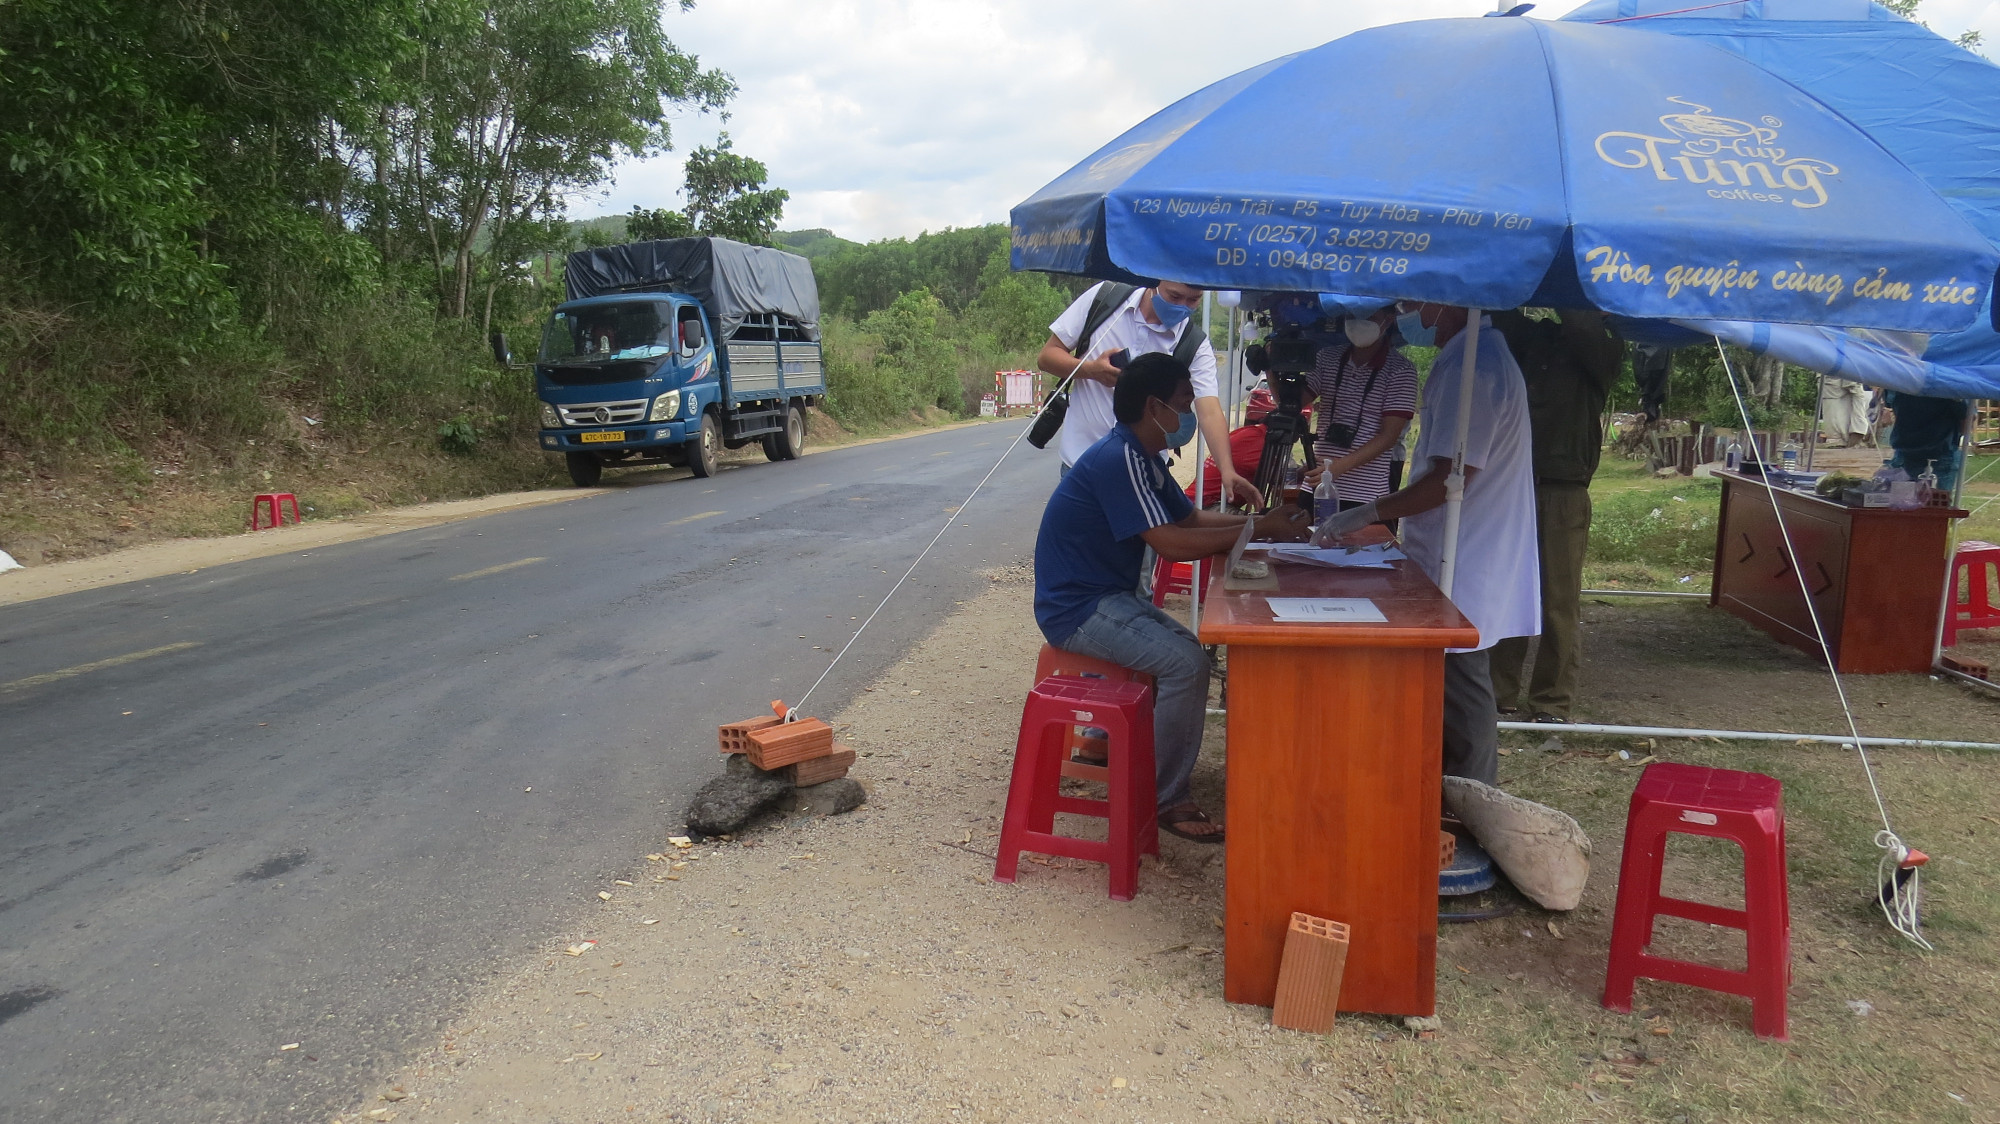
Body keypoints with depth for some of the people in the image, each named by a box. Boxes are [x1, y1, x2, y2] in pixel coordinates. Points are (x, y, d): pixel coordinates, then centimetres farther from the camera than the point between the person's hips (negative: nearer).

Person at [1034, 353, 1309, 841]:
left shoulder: (1141, 457, 10)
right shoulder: (1118, 459, -22)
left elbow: (1191, 518, 15)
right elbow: (1172, 543, -26)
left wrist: (1262, 520, 1)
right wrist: (1258, 530, -20)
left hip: (1106, 596, 11)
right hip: (1077, 609, -11)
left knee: (1184, 646, 18)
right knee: (1186, 662, -21)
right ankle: (1168, 799, -9)